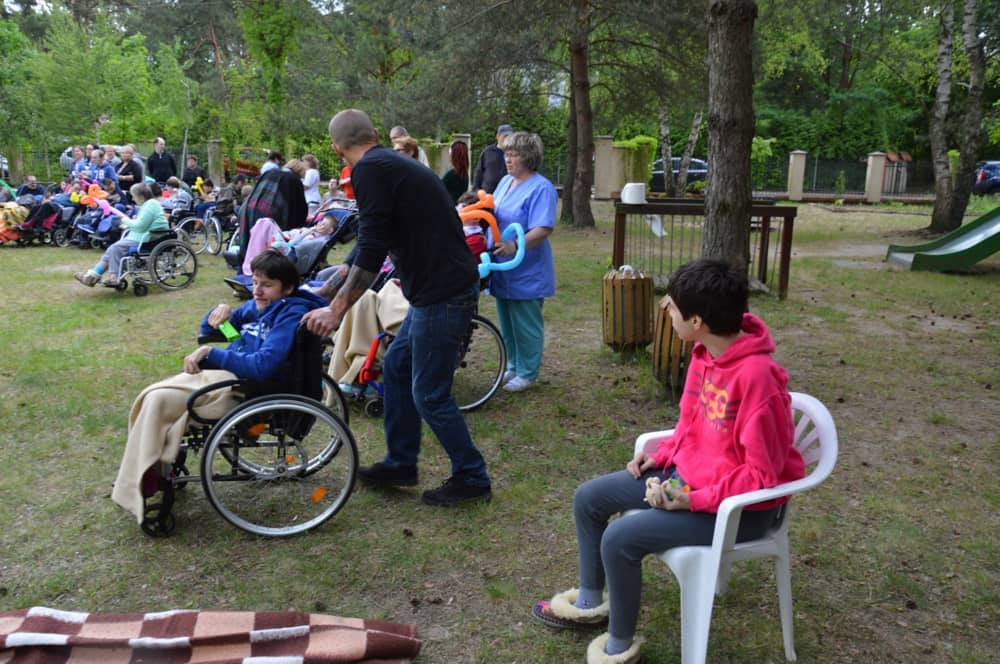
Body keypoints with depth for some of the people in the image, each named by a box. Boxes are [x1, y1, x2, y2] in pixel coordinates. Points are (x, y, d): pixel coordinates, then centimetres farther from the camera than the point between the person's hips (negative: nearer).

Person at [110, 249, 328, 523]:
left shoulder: (292, 314, -12)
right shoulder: (256, 306, 14)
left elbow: (263, 365, -25)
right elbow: (208, 331, 25)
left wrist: (211, 354, -19)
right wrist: (218, 313, 1)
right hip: (225, 374, 9)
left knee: (158, 401, -17)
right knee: (150, 396, 3)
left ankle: (144, 491, -5)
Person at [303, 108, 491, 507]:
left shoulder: (370, 170, -12)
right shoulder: (398, 164, 18)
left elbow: (371, 250, -19)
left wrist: (337, 310, -13)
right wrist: (340, 282, 39)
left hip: (442, 294, -10)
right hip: (440, 288, 10)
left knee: (429, 394, 1)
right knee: (396, 366, 19)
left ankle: (471, 479, 17)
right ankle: (400, 464, 30)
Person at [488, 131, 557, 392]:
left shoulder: (541, 188, -15)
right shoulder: (505, 182, 10)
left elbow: (543, 229, -24)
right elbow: (493, 213, 21)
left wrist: (516, 246, -36)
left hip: (527, 272, -8)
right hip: (503, 270, 8)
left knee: (526, 325, 3)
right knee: (507, 322, 18)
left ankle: (528, 373, 16)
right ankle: (513, 366, 33)